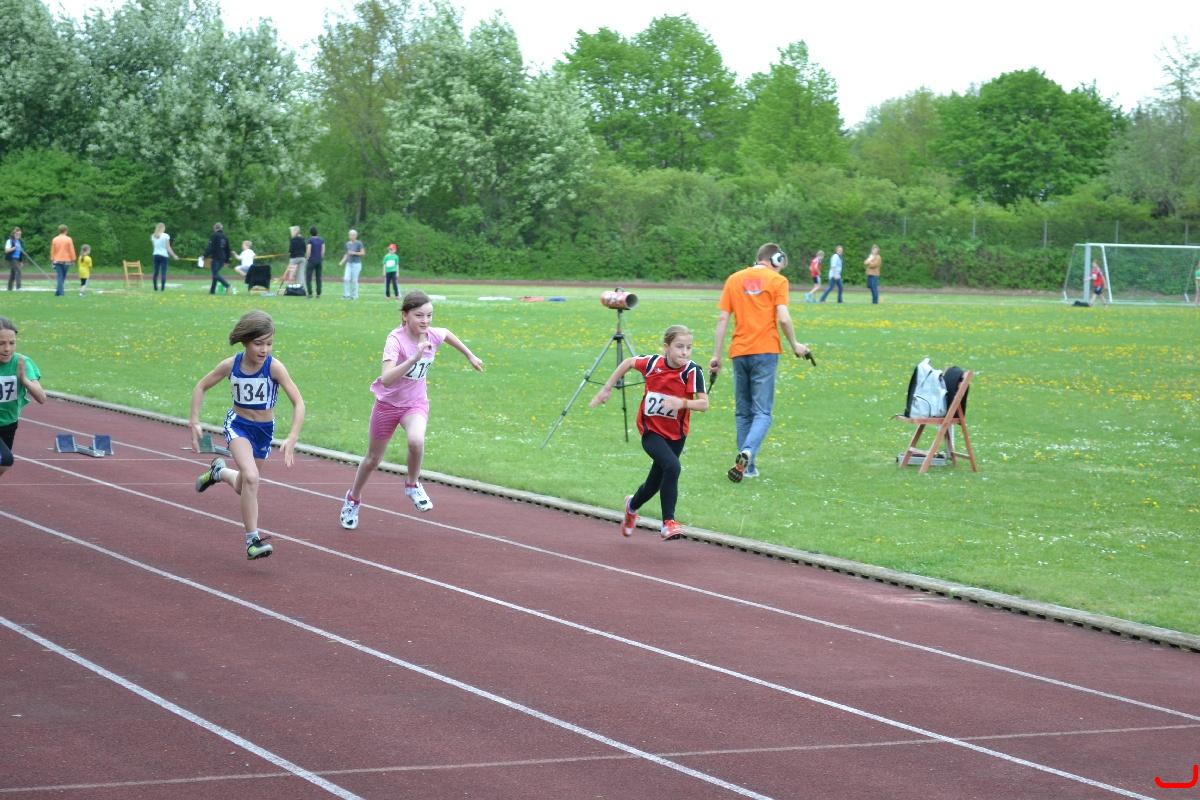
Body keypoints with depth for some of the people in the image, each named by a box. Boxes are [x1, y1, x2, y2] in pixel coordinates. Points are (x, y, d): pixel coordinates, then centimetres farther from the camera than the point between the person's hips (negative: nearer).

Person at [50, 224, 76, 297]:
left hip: (57, 261, 2)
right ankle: (59, 291, 5)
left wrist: (52, 260, 12)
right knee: (63, 277, 8)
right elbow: (71, 250, -4)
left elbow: (52, 251, 5)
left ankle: (60, 291, -8)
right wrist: (73, 260, 4)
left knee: (60, 276, 1)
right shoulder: (68, 239, -5)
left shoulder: (55, 239, 2)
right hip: (66, 261, -2)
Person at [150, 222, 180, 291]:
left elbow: (153, 247, 9)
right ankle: (163, 288, -8)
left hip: (156, 255, 4)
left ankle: (155, 288, 8)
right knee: (163, 273, -3)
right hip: (164, 255, -4)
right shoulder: (165, 236, -8)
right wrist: (174, 256, -1)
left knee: (156, 273, 8)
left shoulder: (153, 236, 4)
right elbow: (168, 248, -7)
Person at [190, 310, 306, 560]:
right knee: (251, 478, -26)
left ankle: (219, 472, 52)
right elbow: (201, 387, 2)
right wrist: (194, 421, -6)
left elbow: (298, 402, -21)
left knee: (243, 488, 18)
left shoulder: (274, 366, -21)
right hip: (238, 425, -2)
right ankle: (253, 540, -20)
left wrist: (292, 438, -32)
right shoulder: (231, 365, -15)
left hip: (264, 429, 2)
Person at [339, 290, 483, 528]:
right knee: (373, 459, 15)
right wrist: (414, 358, -52)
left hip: (416, 403, 2)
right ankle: (353, 499, 42)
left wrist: (470, 356, 23)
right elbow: (387, 379, -44)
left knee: (416, 440, -31)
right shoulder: (396, 340, -29)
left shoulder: (433, 335, -15)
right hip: (388, 403, -2)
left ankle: (412, 484, -3)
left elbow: (447, 334, 13)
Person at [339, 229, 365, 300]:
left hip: (356, 264, -5)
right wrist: (342, 262, 5)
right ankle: (347, 295, -2)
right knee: (346, 279, -7)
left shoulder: (359, 243, -6)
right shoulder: (348, 244, 10)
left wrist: (354, 253, -20)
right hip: (349, 264, 5)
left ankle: (354, 296, 4)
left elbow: (363, 253, -10)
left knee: (354, 280, -4)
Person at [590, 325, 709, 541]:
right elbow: (628, 363, 6)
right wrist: (607, 388, 8)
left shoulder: (692, 371, -18)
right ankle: (668, 523, -22)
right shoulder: (653, 363, -14)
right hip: (651, 431, -2)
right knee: (672, 466, -28)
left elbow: (704, 404, -23)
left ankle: (632, 505, 49)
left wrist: (683, 402, -41)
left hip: (675, 435, 2)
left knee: (655, 483, 15)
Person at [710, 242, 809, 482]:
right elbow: (783, 319, -9)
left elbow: (722, 319, 7)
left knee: (743, 412, 14)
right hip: (765, 352, -4)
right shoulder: (777, 281, 0)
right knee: (762, 413, -3)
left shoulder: (734, 279, 10)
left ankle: (748, 466, 13)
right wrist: (794, 345, 6)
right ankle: (747, 453, -28)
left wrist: (716, 355, 9)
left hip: (739, 352, 4)